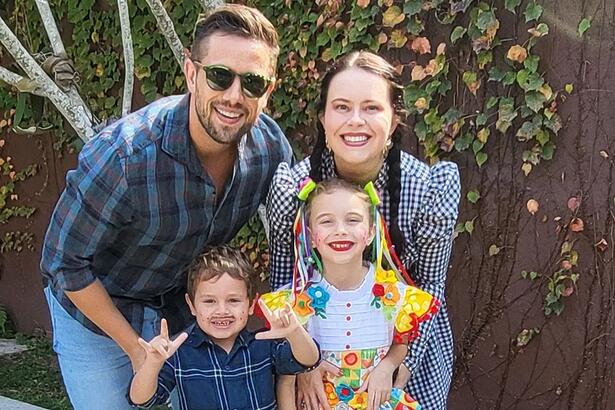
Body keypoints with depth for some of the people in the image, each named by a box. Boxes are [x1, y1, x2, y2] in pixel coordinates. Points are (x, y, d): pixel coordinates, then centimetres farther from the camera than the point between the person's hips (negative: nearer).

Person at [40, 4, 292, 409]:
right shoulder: (122, 155, -33)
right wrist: (136, 348, -17)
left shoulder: (272, 148, -19)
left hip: (187, 304, 4)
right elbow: (65, 261, -21)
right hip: (99, 312, -4)